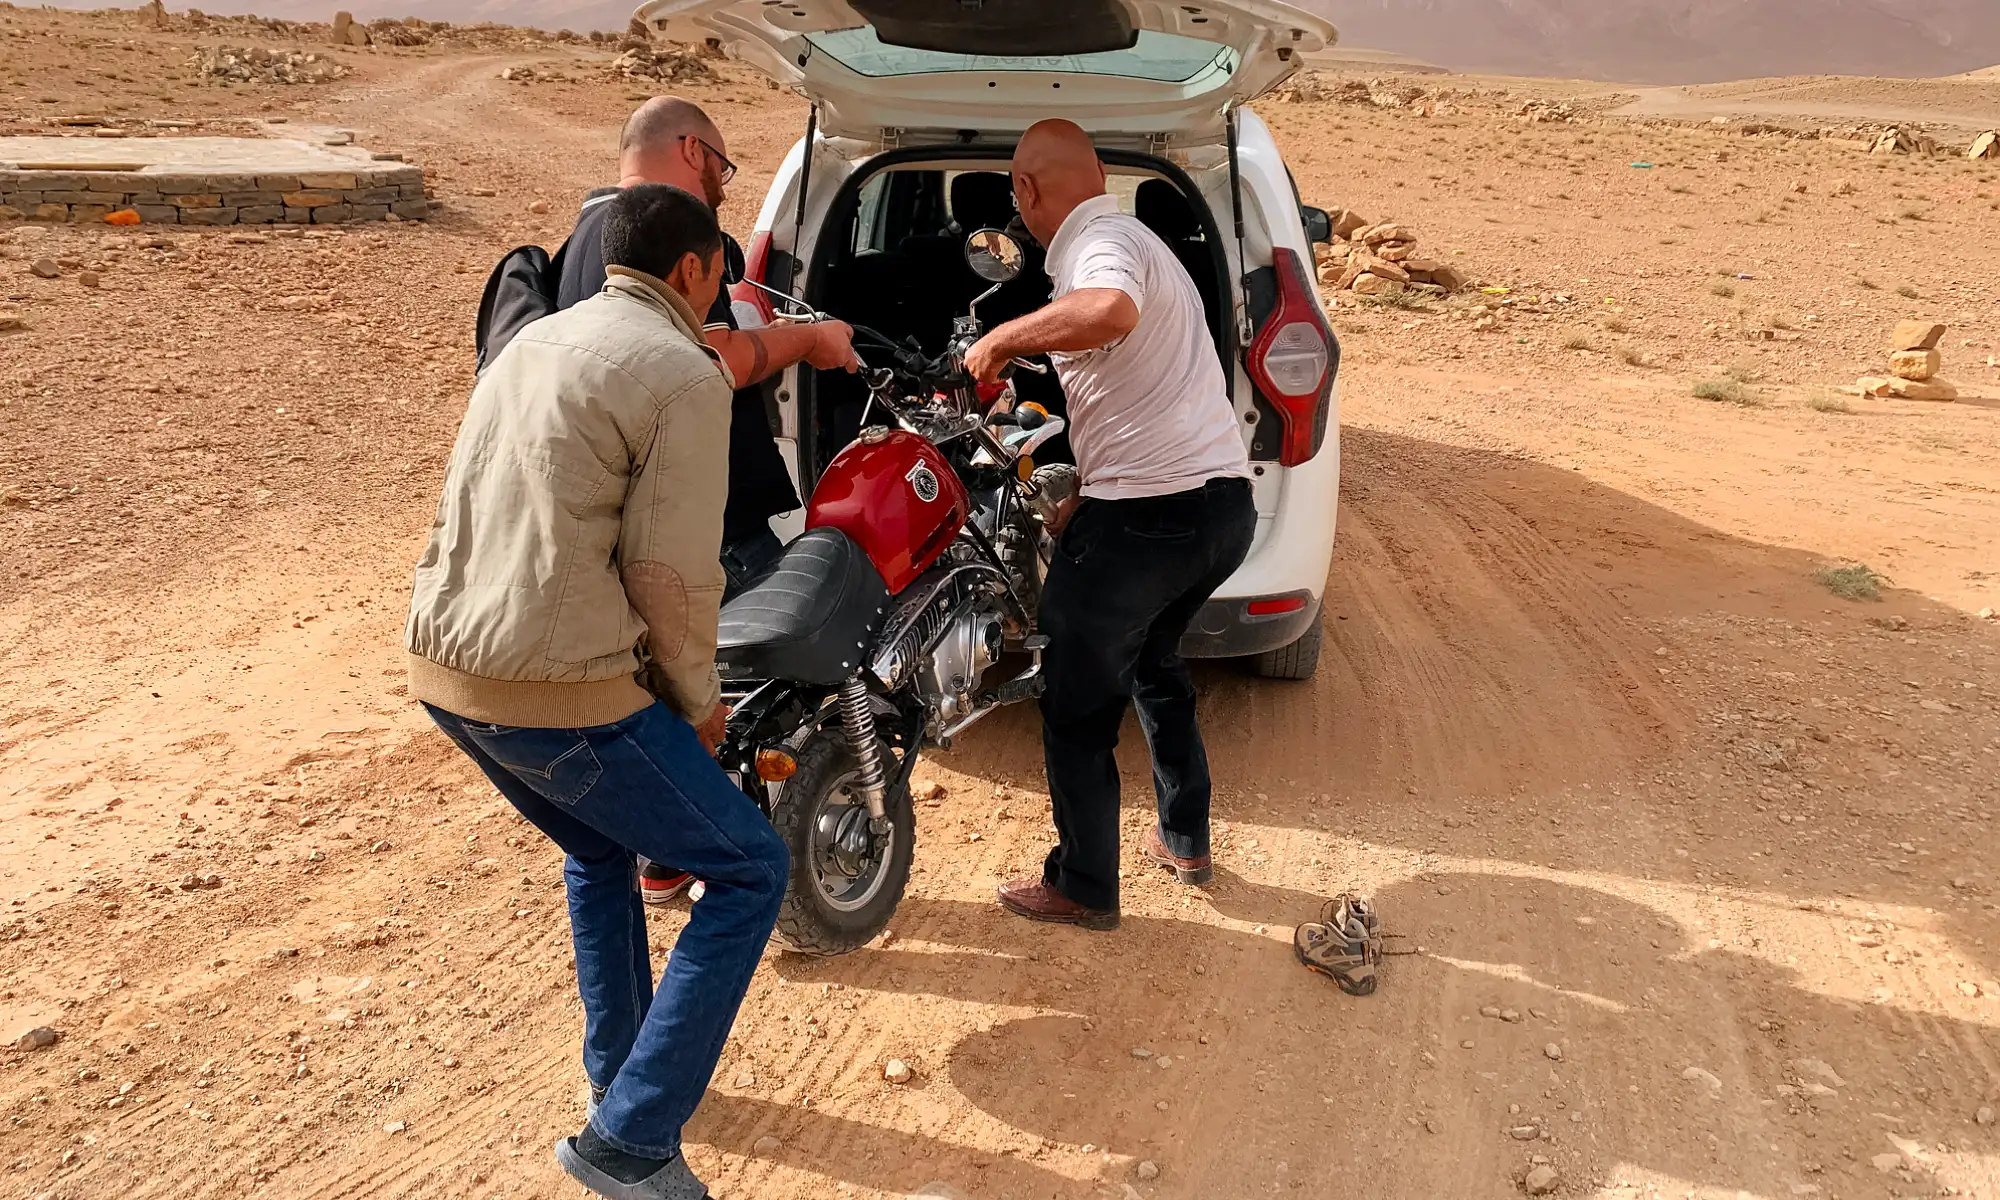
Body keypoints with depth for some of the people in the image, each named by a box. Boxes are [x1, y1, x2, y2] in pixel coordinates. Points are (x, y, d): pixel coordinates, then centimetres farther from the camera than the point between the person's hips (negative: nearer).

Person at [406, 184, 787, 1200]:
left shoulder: (533, 342, 17)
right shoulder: (683, 374, -9)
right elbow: (670, 570, -13)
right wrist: (698, 703, 2)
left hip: (440, 664, 9)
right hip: (559, 693, -9)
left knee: (599, 852, 31)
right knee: (750, 872, 5)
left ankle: (616, 1071, 39)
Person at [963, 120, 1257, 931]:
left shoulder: (1099, 247, -11)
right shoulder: (1132, 240, 21)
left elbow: (1110, 313, -38)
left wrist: (1002, 338, -22)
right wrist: (1083, 504, 29)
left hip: (1148, 513, -10)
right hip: (1225, 502, 10)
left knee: (1078, 706, 5)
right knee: (1151, 661, 30)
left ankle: (1084, 888, 17)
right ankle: (1185, 840, 38)